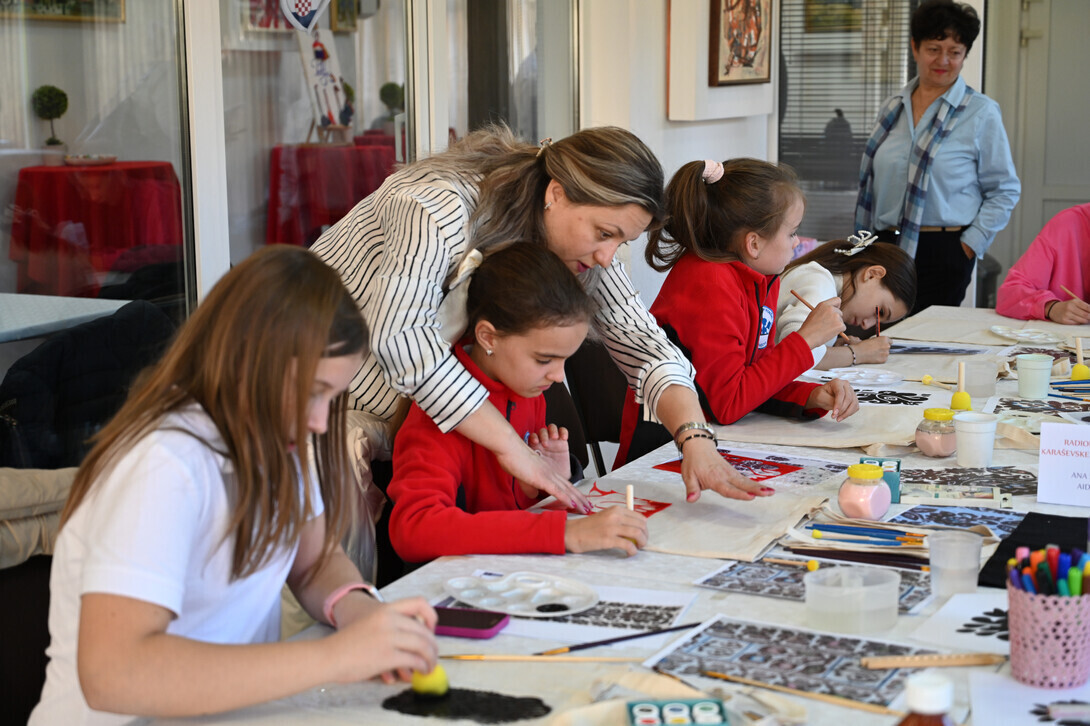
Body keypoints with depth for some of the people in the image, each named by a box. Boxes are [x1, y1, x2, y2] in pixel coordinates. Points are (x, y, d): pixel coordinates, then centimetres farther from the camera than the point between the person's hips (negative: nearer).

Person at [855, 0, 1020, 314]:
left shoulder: (981, 112, -1)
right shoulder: (892, 108, 12)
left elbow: (1004, 190, 0)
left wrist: (971, 243, -8)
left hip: (943, 252, -4)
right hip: (886, 247, 4)